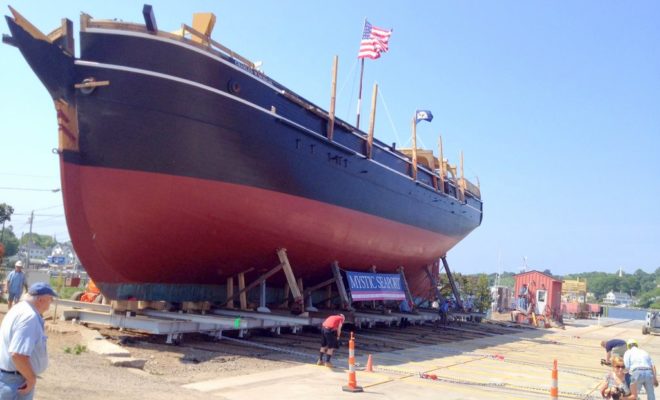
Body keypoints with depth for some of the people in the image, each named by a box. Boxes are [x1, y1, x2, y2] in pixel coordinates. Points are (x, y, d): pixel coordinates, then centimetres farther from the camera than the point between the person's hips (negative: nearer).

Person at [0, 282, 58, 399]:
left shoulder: (20, 308, 7)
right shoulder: (29, 316, -26)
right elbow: (18, 354, -36)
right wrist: (31, 378, -23)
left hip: (10, 375, 10)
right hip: (16, 380, -10)